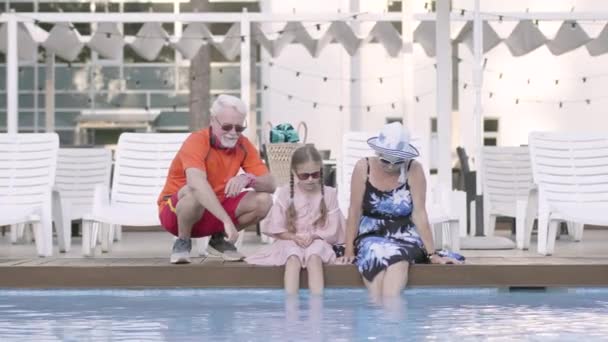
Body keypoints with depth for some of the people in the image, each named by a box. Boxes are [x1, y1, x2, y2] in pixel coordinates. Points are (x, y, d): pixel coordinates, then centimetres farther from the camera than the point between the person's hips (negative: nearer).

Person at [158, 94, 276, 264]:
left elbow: (270, 185, -10)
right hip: (176, 212, -6)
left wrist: (248, 179, -35)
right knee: (195, 192, -39)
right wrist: (227, 220, -53)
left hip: (215, 211, 6)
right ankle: (183, 242, -10)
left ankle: (219, 239, 8)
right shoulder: (197, 142, -24)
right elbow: (197, 183, -43)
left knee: (263, 200, -14)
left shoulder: (243, 146, -6)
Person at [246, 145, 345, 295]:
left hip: (318, 241, 0)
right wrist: (294, 237, -17)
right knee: (294, 257, -35)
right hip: (291, 241, 0)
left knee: (314, 256, -35)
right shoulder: (285, 193, 0)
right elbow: (276, 228, 0)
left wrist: (314, 236, -17)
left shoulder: (329, 194, 1)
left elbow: (332, 230, 0)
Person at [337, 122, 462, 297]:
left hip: (405, 237, -1)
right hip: (371, 237, 1)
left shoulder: (413, 170, -6)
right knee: (376, 257, -34)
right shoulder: (364, 168, -4)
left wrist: (432, 254, -9)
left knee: (397, 258, -34)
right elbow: (355, 211, -1)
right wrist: (349, 250, -4)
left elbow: (419, 213, -7)